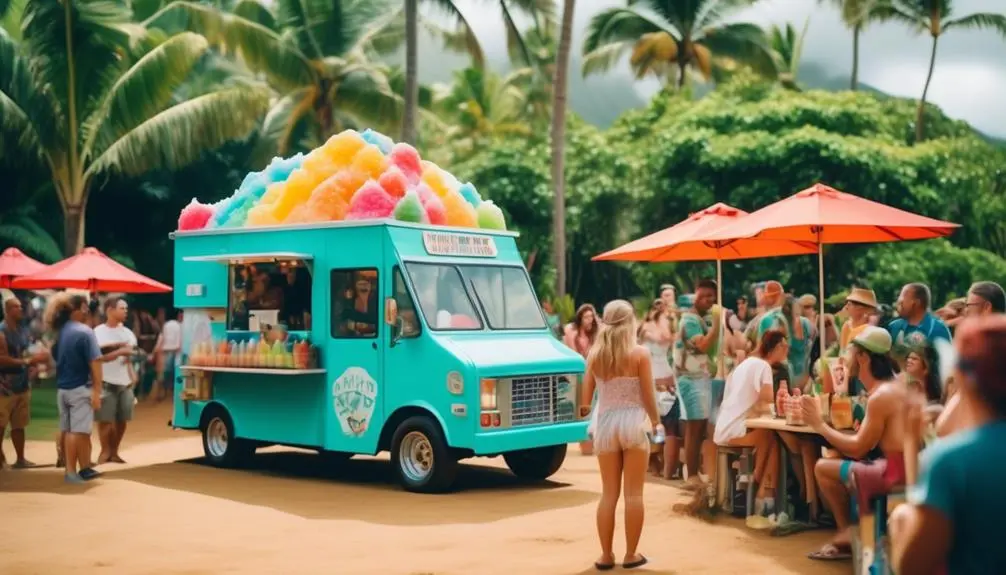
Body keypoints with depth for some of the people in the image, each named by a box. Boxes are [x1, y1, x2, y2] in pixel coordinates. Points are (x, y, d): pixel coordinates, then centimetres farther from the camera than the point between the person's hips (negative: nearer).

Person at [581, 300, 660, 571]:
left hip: (604, 422, 3)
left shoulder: (594, 354, 1)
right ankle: (631, 554, 8)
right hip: (633, 421, -3)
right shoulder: (640, 353, -8)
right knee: (633, 493, 4)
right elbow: (648, 396, -6)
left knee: (608, 493, 10)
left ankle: (606, 555, 12)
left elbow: (585, 398, 4)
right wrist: (656, 422, 10)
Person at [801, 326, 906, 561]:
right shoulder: (893, 385, 11)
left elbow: (858, 449, -13)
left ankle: (847, 532, 14)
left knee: (823, 468, -3)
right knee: (836, 461, 21)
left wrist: (819, 425, -4)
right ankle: (850, 532, 18)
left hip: (896, 471, -10)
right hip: (904, 466, 10)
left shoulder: (880, 396, -17)